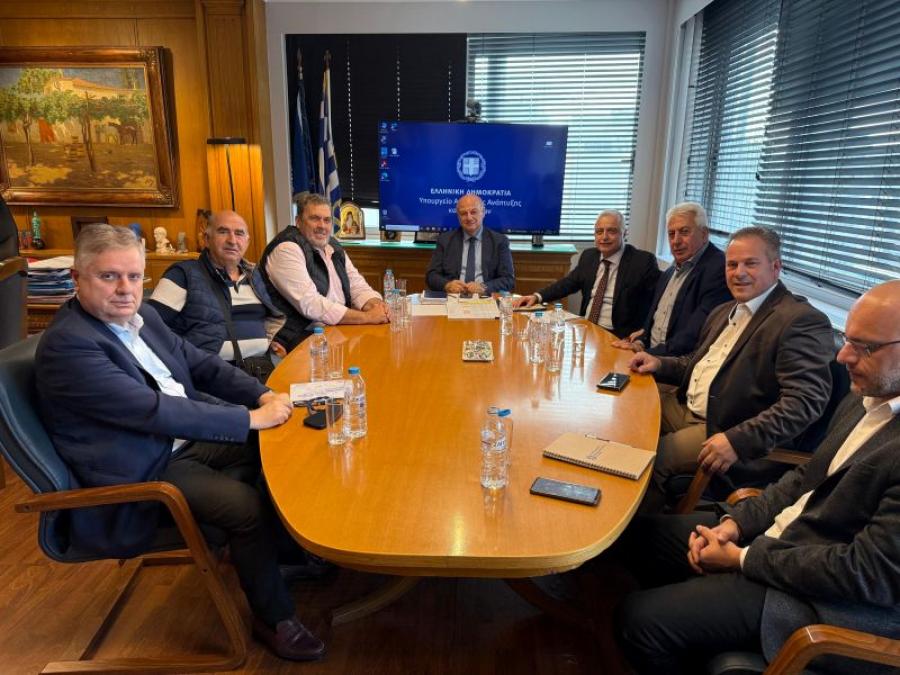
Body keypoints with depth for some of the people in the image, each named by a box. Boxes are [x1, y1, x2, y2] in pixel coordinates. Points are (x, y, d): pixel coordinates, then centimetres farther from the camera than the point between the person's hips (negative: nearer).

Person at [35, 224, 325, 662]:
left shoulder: (142, 316, 3)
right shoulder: (67, 345, -23)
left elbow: (201, 363, 9)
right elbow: (154, 410, -30)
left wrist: (263, 395, -6)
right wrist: (250, 418, -27)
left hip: (179, 438, 9)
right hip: (139, 471, -9)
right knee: (250, 507, -21)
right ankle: (274, 618, 3)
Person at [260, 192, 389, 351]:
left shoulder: (334, 247, 13)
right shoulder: (287, 249, -14)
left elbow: (357, 286, 13)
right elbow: (310, 305, -23)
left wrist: (374, 305, -12)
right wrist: (367, 317, -22)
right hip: (297, 339, -8)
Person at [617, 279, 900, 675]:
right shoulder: (866, 398, 2)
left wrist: (743, 557, -16)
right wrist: (735, 523, -3)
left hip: (818, 598, -9)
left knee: (640, 619, -15)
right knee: (645, 533, 14)